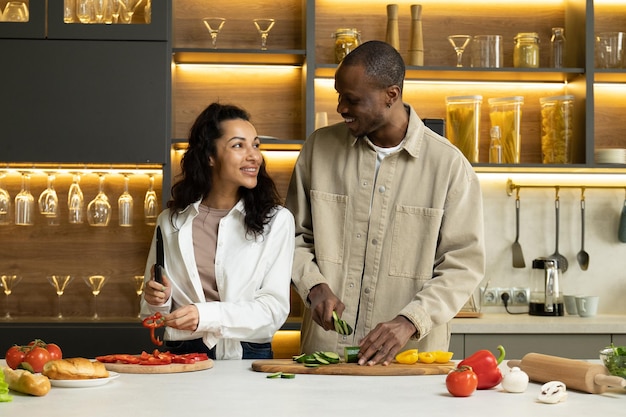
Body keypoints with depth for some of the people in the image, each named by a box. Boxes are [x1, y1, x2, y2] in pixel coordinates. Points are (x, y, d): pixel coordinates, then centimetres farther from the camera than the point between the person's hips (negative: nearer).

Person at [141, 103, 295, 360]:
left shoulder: (276, 220, 4)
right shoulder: (171, 221, 12)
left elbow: (274, 308, -3)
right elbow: (155, 312, 21)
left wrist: (205, 315, -17)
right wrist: (158, 302, -2)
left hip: (249, 356, -5)